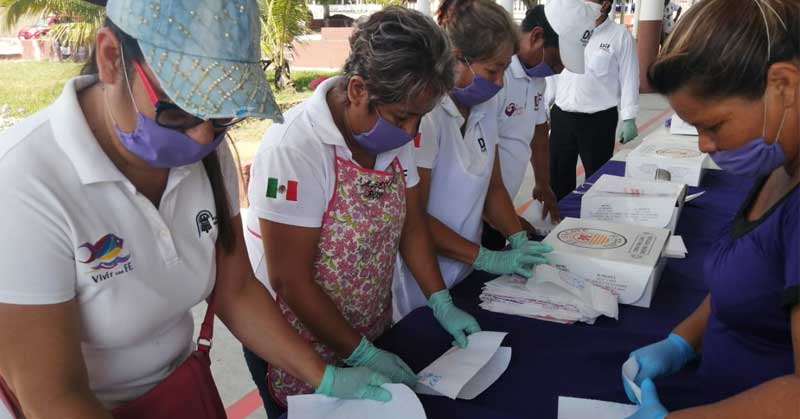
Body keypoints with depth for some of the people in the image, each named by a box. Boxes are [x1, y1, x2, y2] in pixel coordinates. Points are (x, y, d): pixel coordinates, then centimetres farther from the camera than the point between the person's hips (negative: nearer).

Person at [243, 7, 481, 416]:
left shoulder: (394, 133, -7)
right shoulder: (294, 148, -28)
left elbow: (411, 224, 5)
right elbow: (289, 280, -24)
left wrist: (441, 304, -3)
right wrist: (361, 355, -17)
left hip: (374, 332, 6)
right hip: (298, 344, -6)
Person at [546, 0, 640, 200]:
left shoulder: (620, 36, -5)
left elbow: (629, 79, -5)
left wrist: (628, 119, -8)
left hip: (598, 120, -3)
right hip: (562, 116, 4)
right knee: (558, 173, 11)